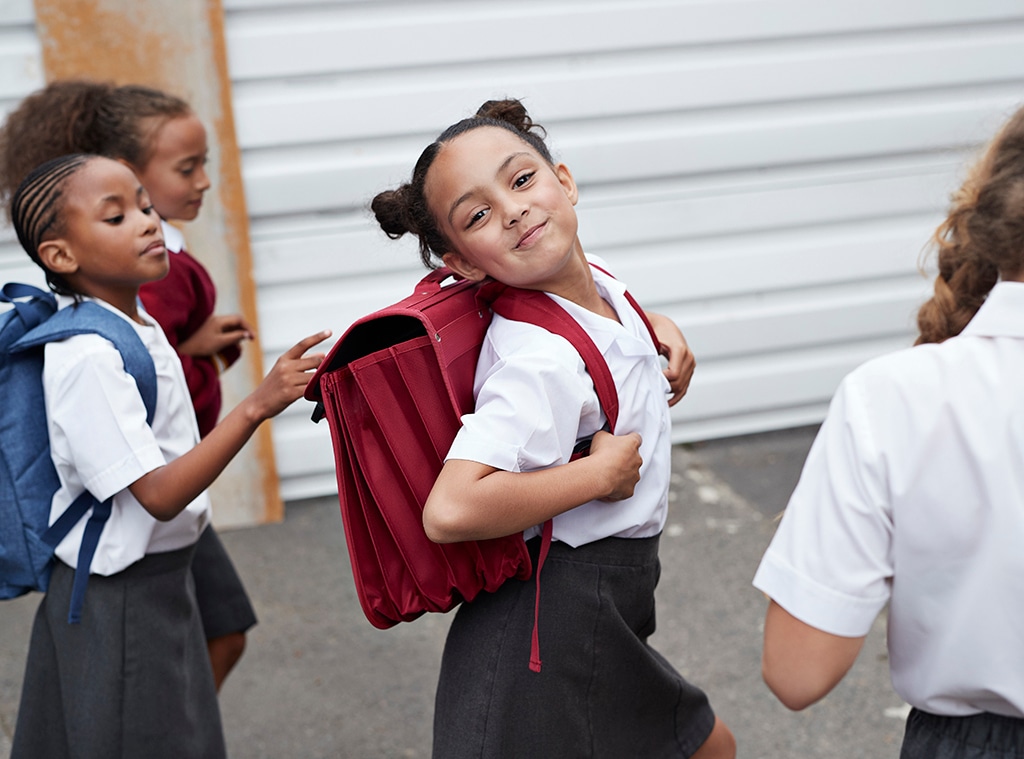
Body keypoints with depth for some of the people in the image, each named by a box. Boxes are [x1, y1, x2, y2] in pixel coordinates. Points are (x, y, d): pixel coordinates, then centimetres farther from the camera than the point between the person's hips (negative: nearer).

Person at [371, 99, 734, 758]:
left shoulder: (600, 285, -1)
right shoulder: (542, 359, -27)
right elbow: (450, 511, -40)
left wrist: (654, 326, 6)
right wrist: (600, 472, -27)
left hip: (610, 617, 9)